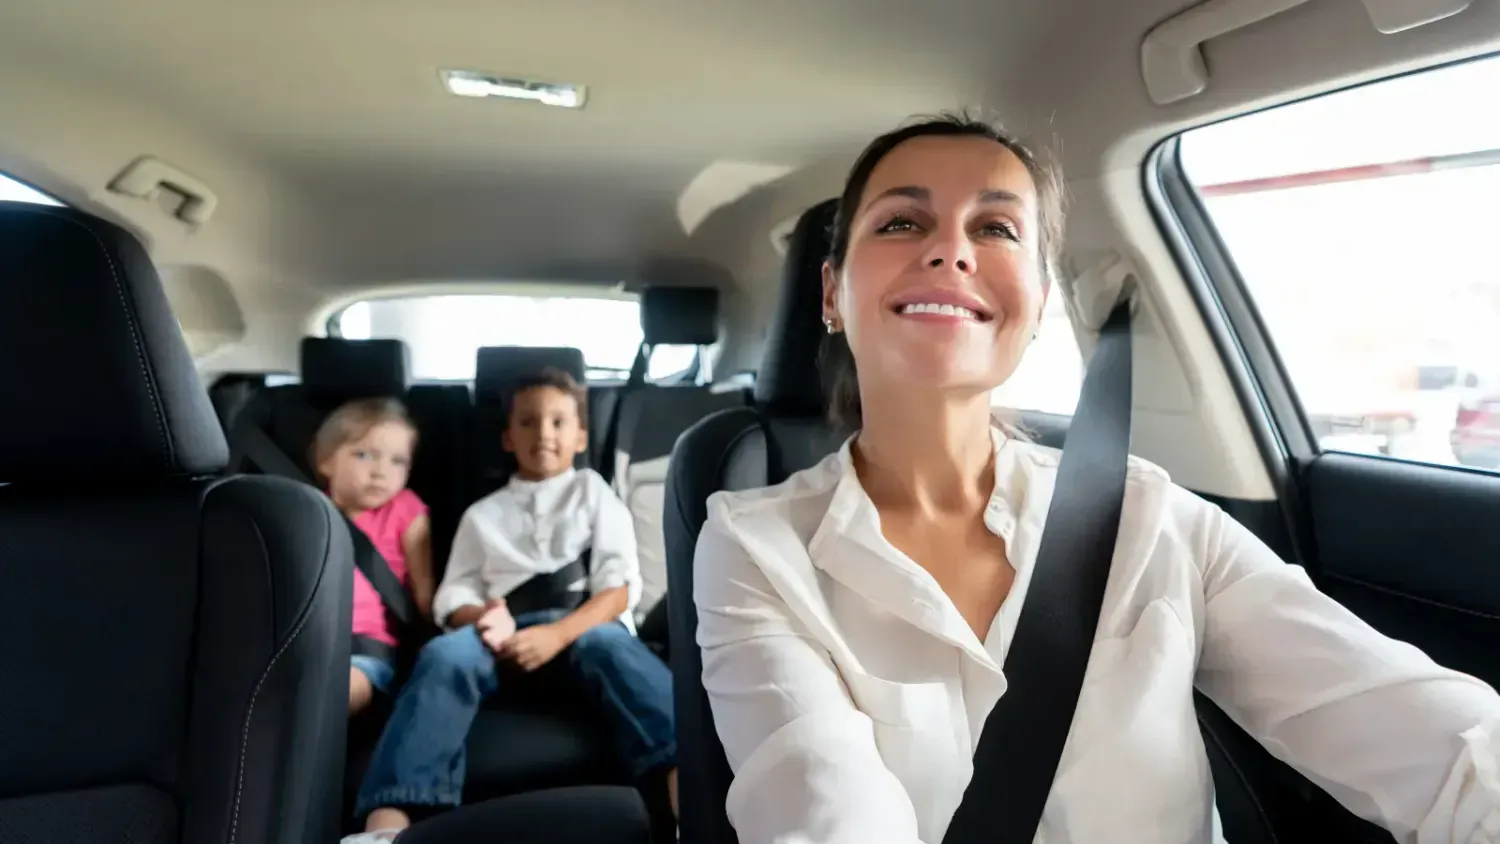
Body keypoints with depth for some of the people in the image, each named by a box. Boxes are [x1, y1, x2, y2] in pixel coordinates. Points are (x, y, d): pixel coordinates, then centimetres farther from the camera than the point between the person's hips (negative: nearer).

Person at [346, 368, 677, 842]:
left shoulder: (593, 492, 16)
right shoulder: (483, 514, 23)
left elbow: (621, 585, 3)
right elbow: (453, 598, 14)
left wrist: (558, 634, -15)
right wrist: (485, 617, -12)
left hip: (586, 625, -2)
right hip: (505, 634, 2)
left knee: (609, 646, -36)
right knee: (446, 654, -30)